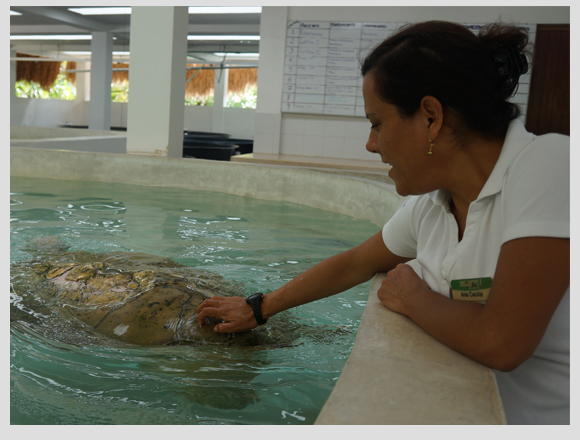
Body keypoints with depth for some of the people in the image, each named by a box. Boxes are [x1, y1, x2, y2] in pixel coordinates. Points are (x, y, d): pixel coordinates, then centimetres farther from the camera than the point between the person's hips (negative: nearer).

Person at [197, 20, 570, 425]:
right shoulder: (431, 203, -2)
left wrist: (412, 299, -11)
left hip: (547, 414, -5)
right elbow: (353, 265, 11)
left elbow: (500, 343, -29)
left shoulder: (548, 168, -23)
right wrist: (258, 309, 18)